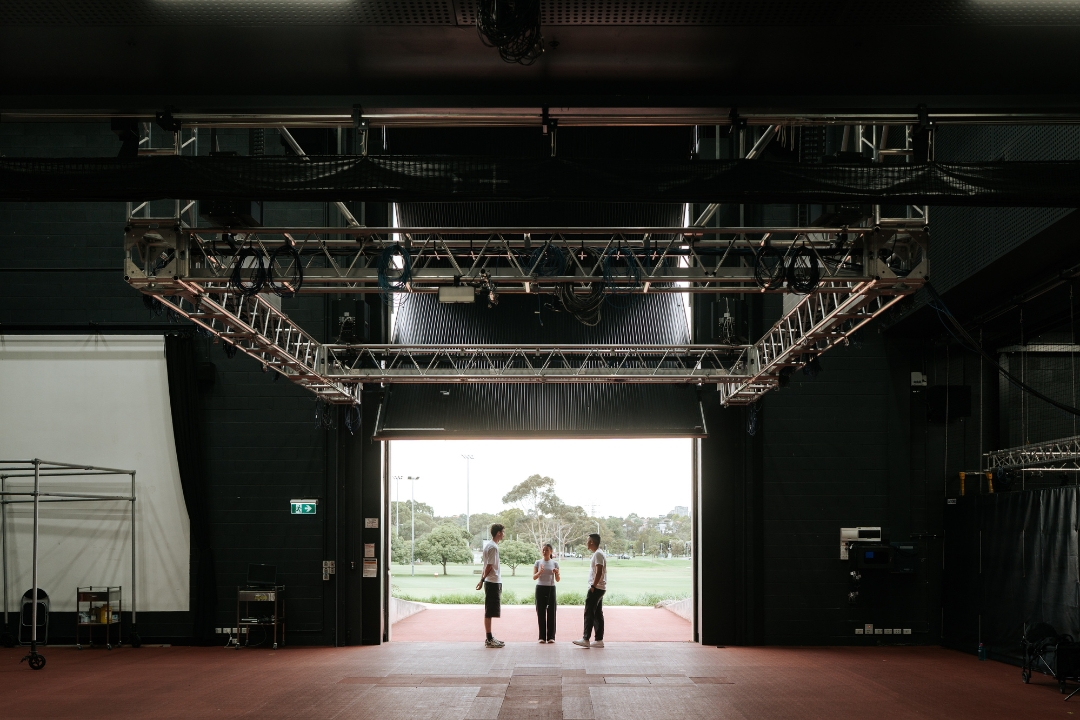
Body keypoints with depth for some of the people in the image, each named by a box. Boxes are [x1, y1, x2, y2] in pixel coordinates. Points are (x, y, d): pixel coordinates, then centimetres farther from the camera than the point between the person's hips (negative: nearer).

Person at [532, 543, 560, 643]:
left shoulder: (554, 563, 6)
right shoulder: (538, 563, 5)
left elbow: (557, 580, 4)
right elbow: (534, 577, -3)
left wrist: (556, 573, -17)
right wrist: (540, 572, -23)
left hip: (551, 589, 0)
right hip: (540, 588, 0)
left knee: (551, 612, -2)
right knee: (541, 612, -1)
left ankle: (551, 636, 1)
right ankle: (542, 637, 2)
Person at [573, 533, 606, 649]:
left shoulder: (598, 554, -14)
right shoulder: (598, 554, 18)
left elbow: (599, 572, -22)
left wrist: (593, 586, -21)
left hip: (596, 588, -10)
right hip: (600, 588, 10)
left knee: (589, 614, -10)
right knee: (598, 614, 9)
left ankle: (586, 639, -12)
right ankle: (599, 640, 9)